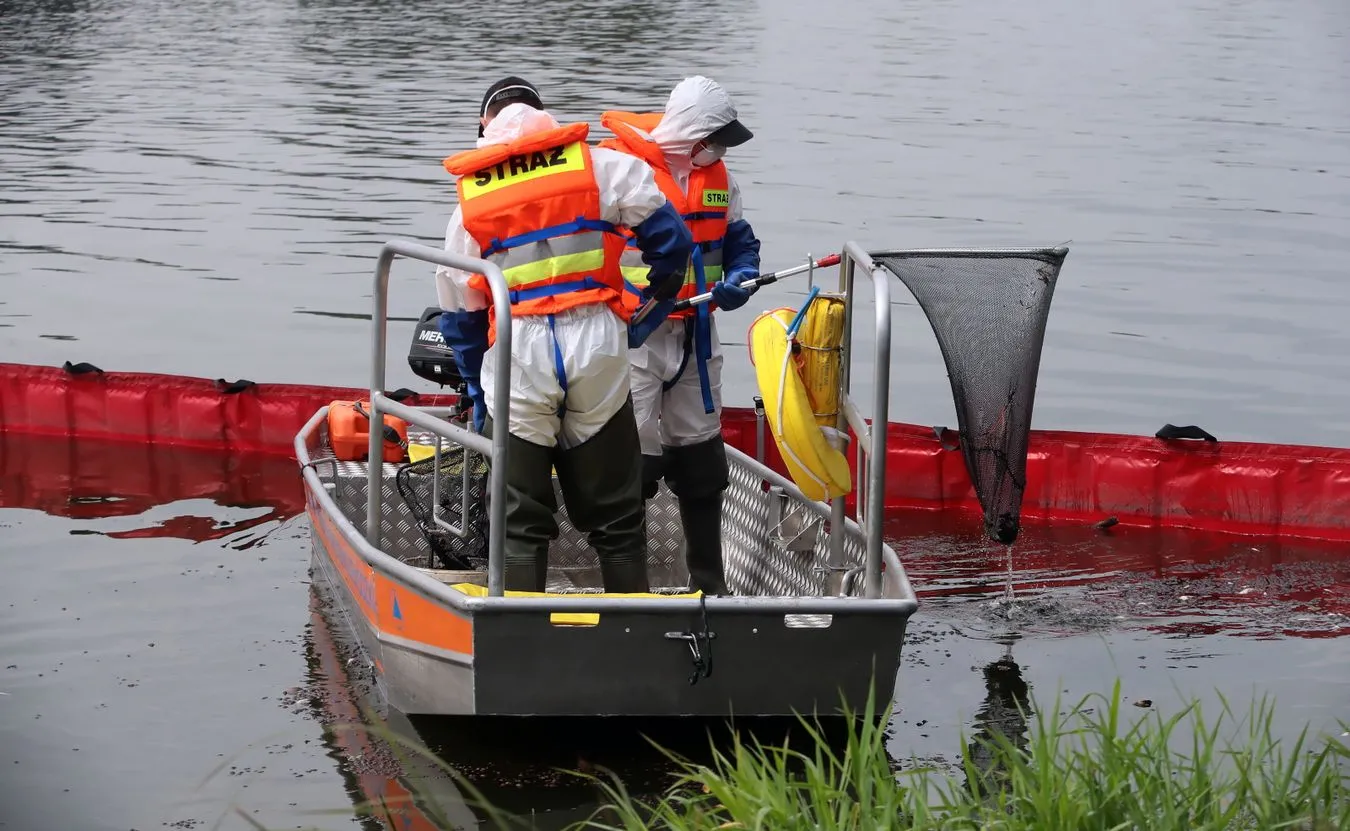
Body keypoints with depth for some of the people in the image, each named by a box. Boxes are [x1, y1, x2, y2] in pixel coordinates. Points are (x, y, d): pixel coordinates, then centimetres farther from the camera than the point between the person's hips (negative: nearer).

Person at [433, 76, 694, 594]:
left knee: (521, 519, 8)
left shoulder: (470, 200, 13)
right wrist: (659, 295, 25)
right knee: (614, 515, 9)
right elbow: (669, 236, 5)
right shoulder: (600, 166, 8)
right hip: (596, 343, 0)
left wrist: (478, 396, 25)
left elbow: (459, 313, 16)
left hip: (516, 355, 0)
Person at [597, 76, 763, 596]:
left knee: (701, 458, 13)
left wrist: (740, 279, -5)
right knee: (632, 461, -7)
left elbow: (739, 241, 18)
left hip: (694, 337, 7)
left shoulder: (715, 175, 8)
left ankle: (710, 583, 24)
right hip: (631, 337, -7)